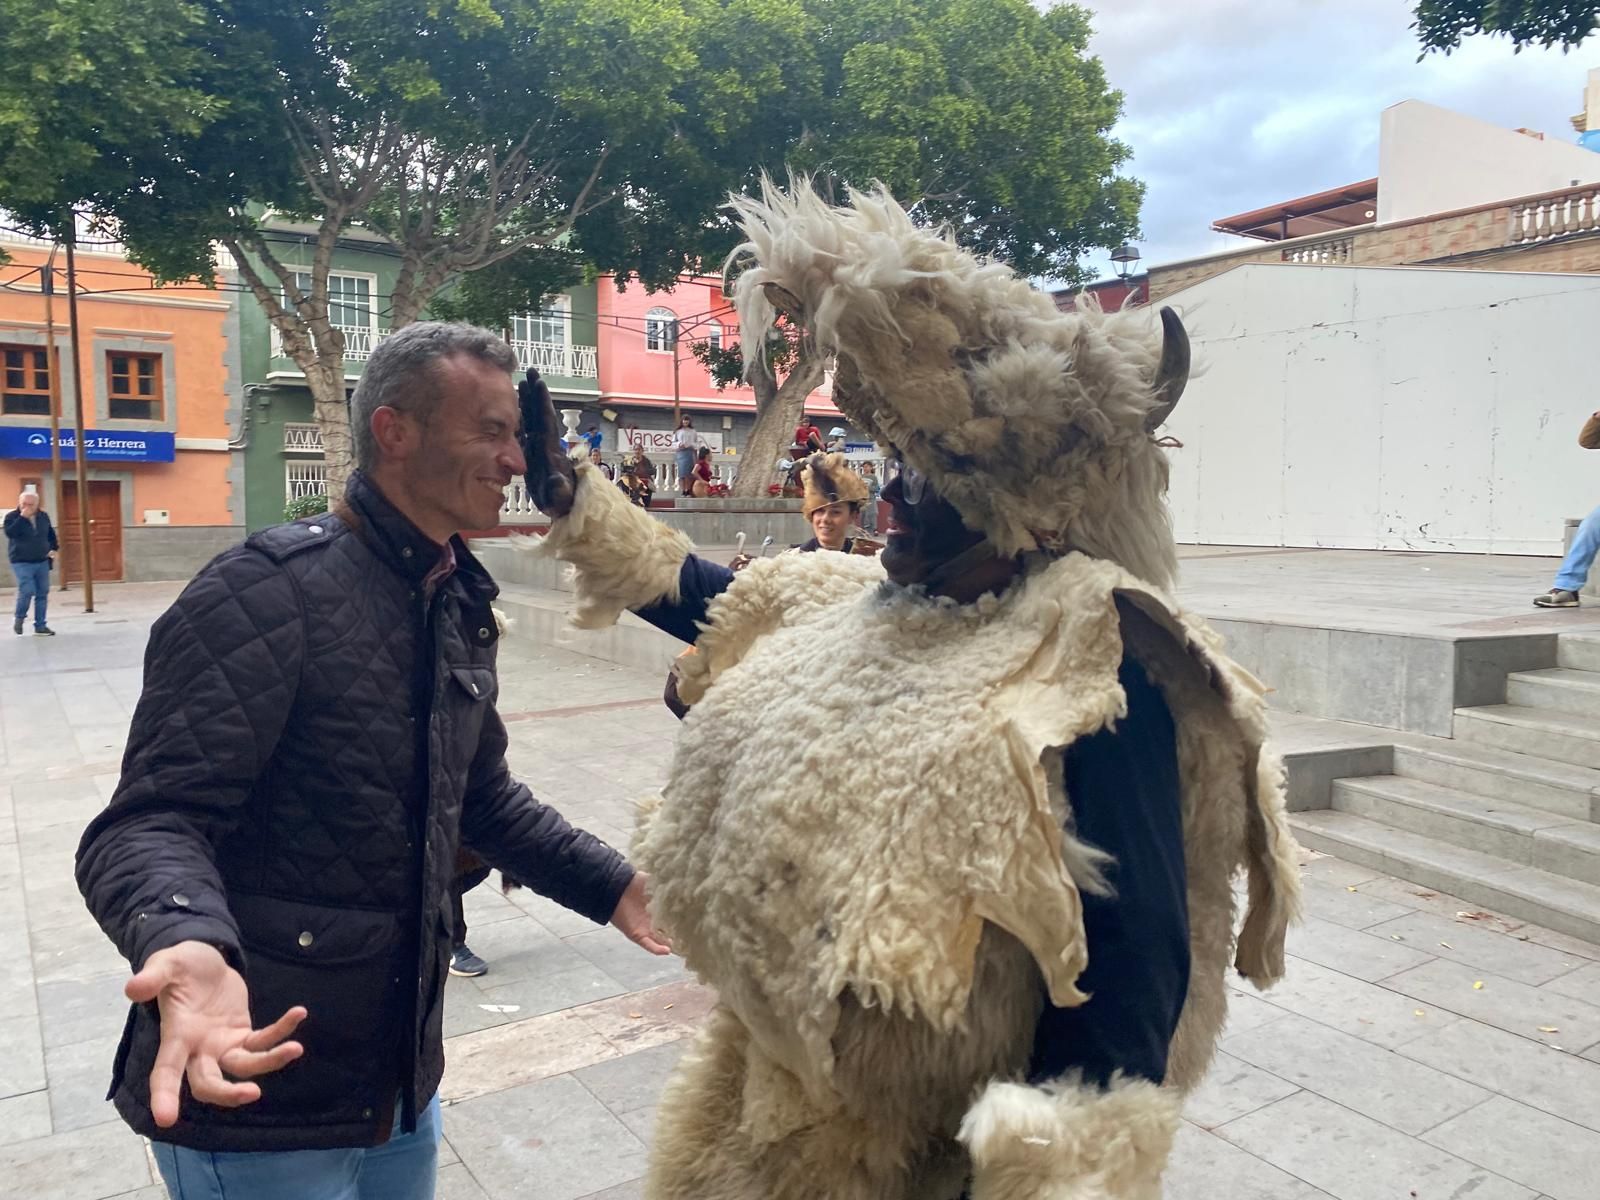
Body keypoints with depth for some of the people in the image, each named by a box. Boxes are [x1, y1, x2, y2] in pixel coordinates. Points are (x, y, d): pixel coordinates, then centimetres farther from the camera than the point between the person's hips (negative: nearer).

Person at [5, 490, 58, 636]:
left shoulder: (43, 516, 7)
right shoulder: (12, 516, -6)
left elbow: (51, 534, 21)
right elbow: (10, 532, -25)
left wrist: (53, 548, 9)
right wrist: (22, 517, -26)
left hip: (42, 562, 5)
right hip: (22, 562, -5)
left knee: (43, 593, 5)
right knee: (27, 591, -17)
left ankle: (40, 626, 13)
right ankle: (19, 617, 13)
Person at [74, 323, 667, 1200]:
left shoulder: (460, 609, 7)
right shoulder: (268, 593, -19)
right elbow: (152, 820, -24)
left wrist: (611, 887, 11)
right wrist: (187, 942, -44)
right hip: (258, 1091, -7)